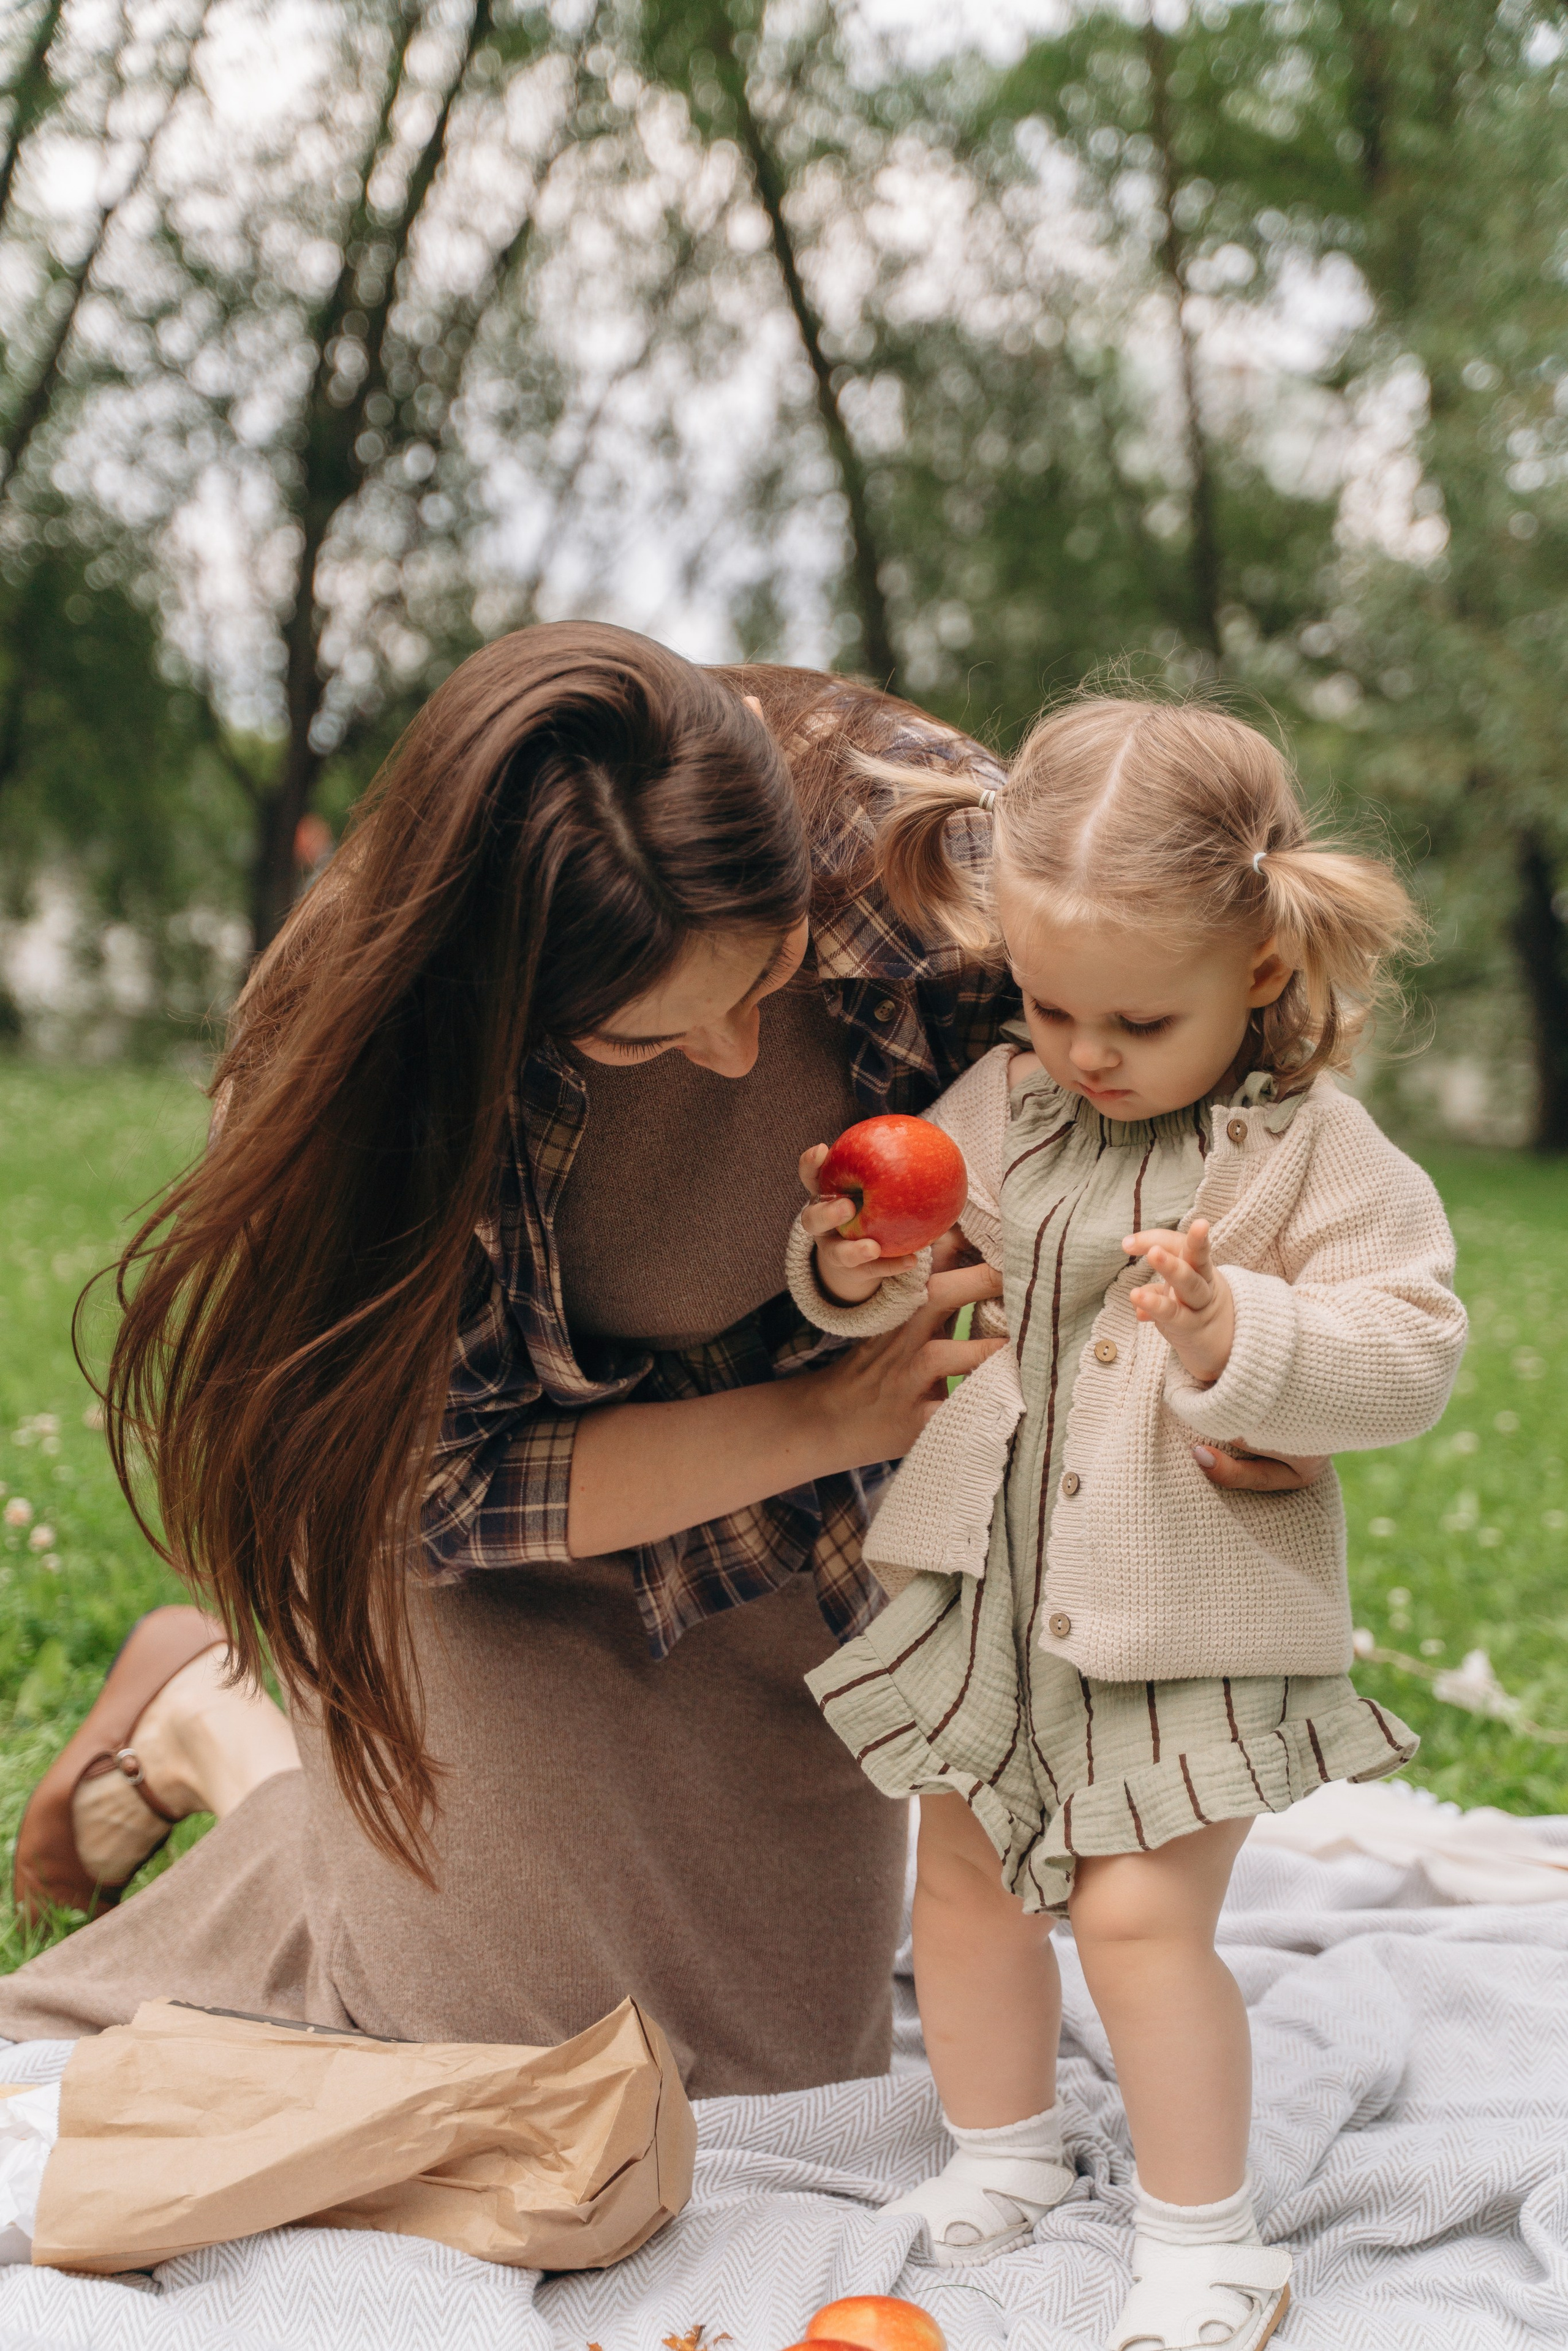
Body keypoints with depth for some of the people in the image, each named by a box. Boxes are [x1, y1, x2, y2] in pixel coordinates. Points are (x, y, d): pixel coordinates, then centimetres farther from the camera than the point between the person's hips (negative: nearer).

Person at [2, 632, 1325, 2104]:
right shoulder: (379, 1047, -36)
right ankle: (213, 1724, 23)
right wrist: (821, 1419, -33)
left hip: (794, 1539, 4)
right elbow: (441, 1484, -26)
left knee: (794, 2044, 15)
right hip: (508, 1549, -4)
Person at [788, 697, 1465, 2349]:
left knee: (1138, 1908, -7)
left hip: (1184, 1614, -5)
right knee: (965, 1871, 15)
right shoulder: (995, 1105, 1)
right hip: (986, 1583, 6)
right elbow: (911, 1287, 13)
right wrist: (852, 1271, -11)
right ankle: (1001, 2157, 38)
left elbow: (1409, 1352, -16)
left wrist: (1235, 1335, -32)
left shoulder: (1313, 1151, -11)